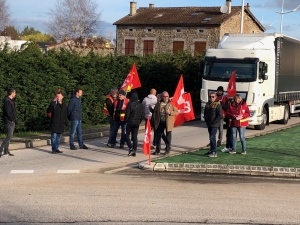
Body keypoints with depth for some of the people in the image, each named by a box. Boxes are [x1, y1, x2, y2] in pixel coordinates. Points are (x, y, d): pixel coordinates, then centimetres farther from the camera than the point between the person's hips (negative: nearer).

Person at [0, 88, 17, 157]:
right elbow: (8, 112, -20)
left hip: (12, 122, 10)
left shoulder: (11, 100, 15)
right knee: (9, 137, -11)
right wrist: (14, 119, -12)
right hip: (9, 121, -10)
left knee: (9, 137, 11)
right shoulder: (7, 101, -15)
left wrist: (15, 119, 7)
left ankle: (6, 151, 16)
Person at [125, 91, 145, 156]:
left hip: (130, 122, -5)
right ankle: (134, 151, 8)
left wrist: (125, 121, 1)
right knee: (135, 137, 9)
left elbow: (127, 114, -13)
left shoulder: (130, 104, -13)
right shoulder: (141, 105, 4)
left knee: (127, 135, 6)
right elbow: (143, 115, 7)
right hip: (137, 123, 5)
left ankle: (131, 148, -12)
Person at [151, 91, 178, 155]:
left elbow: (177, 112, -1)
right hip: (160, 122, 3)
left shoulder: (171, 103, -1)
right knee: (158, 136, 5)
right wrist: (153, 122, 8)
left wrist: (170, 112, -17)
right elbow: (155, 113, 12)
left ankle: (167, 150, 17)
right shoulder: (158, 104, 8)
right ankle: (157, 150, 13)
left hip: (168, 122, -3)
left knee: (168, 136, 5)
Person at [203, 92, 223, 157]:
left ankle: (214, 152, -8)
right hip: (209, 124, 8)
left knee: (212, 137, -12)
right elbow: (205, 113, 23)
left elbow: (220, 116, -17)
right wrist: (206, 120, 10)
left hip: (214, 125, -8)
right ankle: (211, 150, 25)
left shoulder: (217, 105, -12)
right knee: (211, 137, 15)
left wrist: (213, 122, -16)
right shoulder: (208, 104, 11)